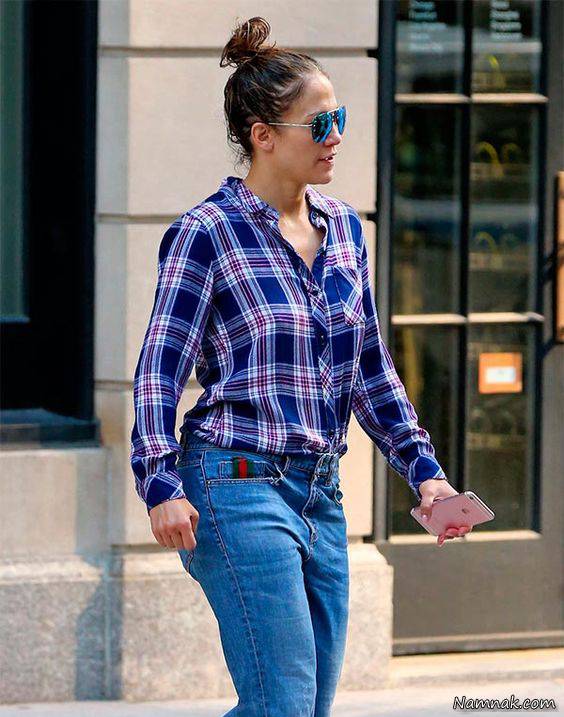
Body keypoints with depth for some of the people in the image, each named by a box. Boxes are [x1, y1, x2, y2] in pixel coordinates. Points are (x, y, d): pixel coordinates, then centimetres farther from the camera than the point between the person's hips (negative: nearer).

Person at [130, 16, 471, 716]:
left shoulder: (342, 227, 12)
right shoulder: (207, 233, -7)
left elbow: (371, 372, 19)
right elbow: (159, 370, -9)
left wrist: (424, 471, 13)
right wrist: (162, 486, -20)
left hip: (320, 494, 7)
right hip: (240, 489, -7)